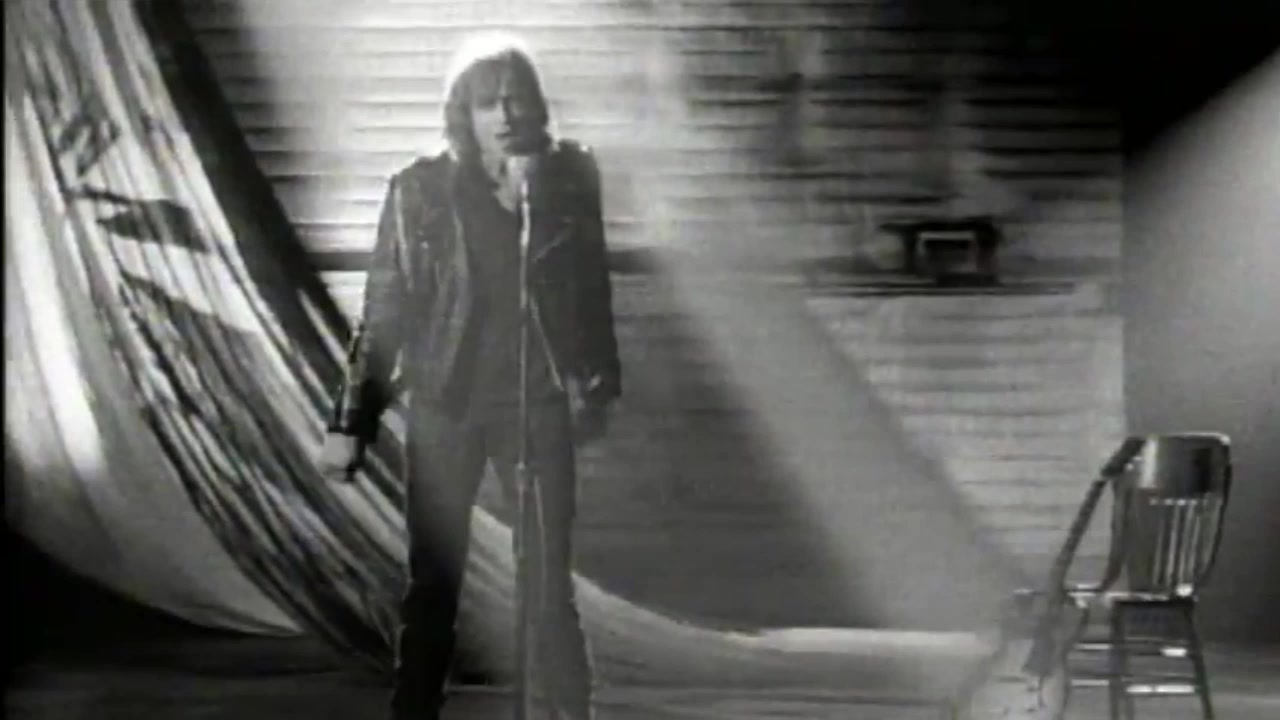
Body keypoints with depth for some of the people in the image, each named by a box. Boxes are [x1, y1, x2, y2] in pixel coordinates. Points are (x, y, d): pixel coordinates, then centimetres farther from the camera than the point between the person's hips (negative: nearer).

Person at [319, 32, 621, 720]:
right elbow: (384, 307, -3)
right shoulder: (421, 188, -6)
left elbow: (588, 285, 1)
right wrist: (353, 419, -4)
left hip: (537, 402, 1)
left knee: (550, 581, 4)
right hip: (444, 404, -1)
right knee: (434, 582, 5)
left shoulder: (568, 175, -2)